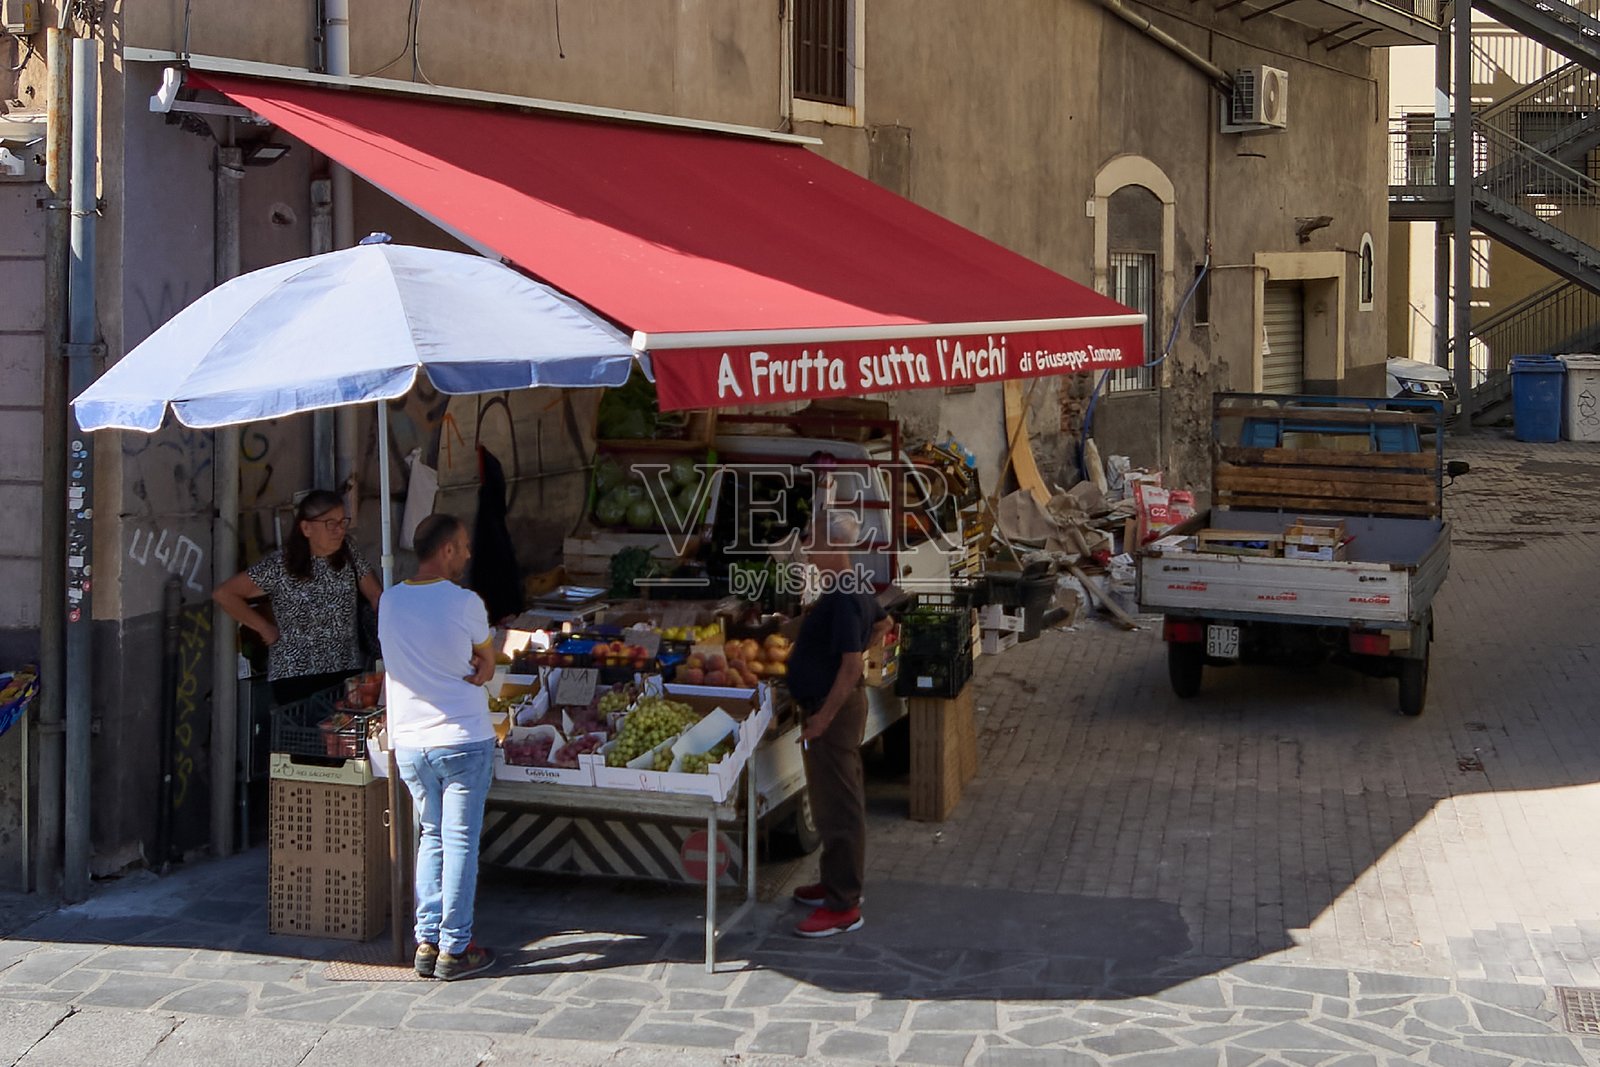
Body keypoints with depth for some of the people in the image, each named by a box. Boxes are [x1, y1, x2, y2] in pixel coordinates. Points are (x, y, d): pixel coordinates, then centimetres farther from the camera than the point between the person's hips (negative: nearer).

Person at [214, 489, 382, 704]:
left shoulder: (348, 554, 6)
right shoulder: (279, 565, -6)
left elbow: (376, 596, 14)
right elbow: (223, 594, -5)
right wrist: (266, 628, -3)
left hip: (349, 671, 4)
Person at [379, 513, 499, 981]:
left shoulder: (389, 602, 3)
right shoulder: (464, 603, -13)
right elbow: (487, 661, 2)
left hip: (409, 744, 5)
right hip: (463, 741, -5)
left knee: (432, 836, 17)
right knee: (460, 843, 2)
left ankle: (426, 942, 17)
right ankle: (454, 950, 6)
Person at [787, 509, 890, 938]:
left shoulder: (843, 599, -23)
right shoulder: (856, 589, 8)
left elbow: (851, 666, -26)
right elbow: (880, 624, 27)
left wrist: (823, 717, -24)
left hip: (834, 709, -11)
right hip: (835, 705, 11)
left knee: (837, 806, -5)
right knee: (836, 802, 19)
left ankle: (843, 906, 0)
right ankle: (840, 883, 31)